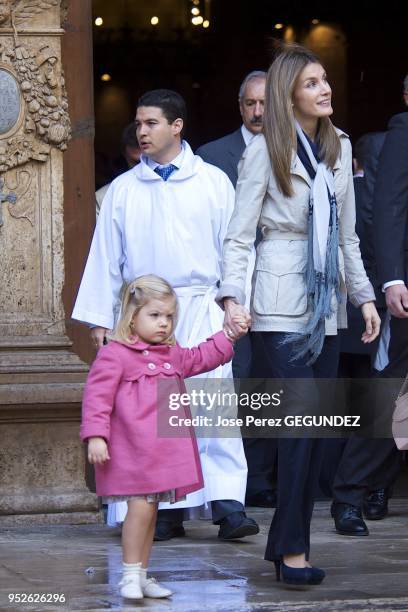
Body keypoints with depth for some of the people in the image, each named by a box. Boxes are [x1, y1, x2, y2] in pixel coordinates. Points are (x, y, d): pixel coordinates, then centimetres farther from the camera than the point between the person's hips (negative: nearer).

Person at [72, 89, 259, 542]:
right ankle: (166, 509, 4)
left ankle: (227, 504, -15)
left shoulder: (213, 182, 7)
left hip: (201, 310, -2)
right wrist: (99, 317, 6)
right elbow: (105, 257, 10)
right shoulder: (122, 190, 10)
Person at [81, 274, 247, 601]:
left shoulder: (173, 354, 16)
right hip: (133, 451, -8)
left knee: (151, 511, 11)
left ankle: (142, 576, 17)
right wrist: (96, 436, -21)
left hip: (165, 449, 8)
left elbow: (200, 358, 32)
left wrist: (228, 337, 22)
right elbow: (97, 397, -13)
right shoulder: (114, 355, -9)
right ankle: (131, 575, -7)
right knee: (140, 508, -15)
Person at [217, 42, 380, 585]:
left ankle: (287, 542, 9)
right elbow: (239, 234, -6)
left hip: (327, 299, 6)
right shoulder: (266, 151, -5)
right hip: (284, 301, -6)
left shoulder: (340, 147, 12)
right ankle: (292, 550, -9)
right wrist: (232, 297, -17)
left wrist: (363, 295, 14)